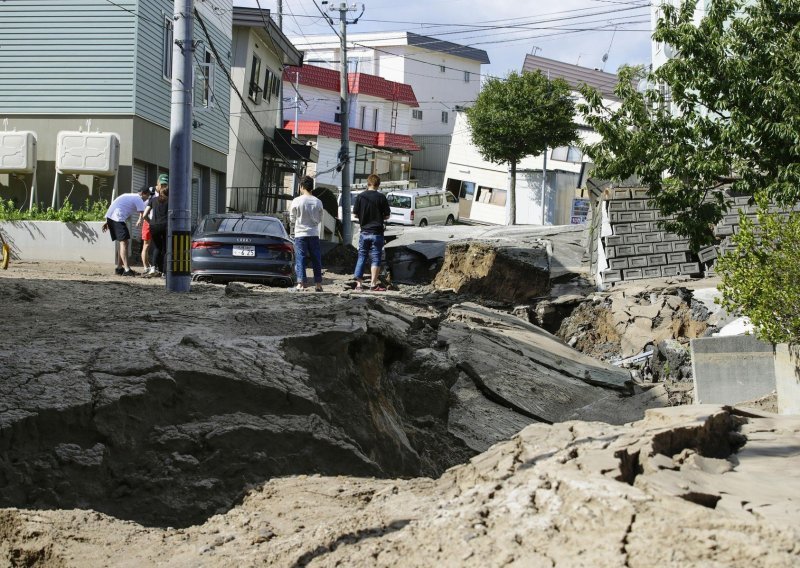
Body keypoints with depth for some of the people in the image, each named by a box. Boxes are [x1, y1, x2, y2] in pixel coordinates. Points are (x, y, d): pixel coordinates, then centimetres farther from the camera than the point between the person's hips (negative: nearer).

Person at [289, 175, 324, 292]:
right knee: (316, 260, 9)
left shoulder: (296, 201, -8)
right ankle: (318, 284, 12)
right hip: (314, 234, 2)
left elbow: (292, 219, -1)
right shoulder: (318, 202, 0)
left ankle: (301, 283, -5)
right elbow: (320, 219, 8)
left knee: (300, 259, 1)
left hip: (300, 234, -2)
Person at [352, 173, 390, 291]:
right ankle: (373, 284, 0)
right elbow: (387, 215, -5)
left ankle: (359, 284, 8)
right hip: (377, 232, -2)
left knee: (361, 257, 10)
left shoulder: (360, 196, -4)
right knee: (375, 258, 4)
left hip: (364, 232, 2)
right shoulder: (381, 197, -8)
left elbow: (355, 214, -1)